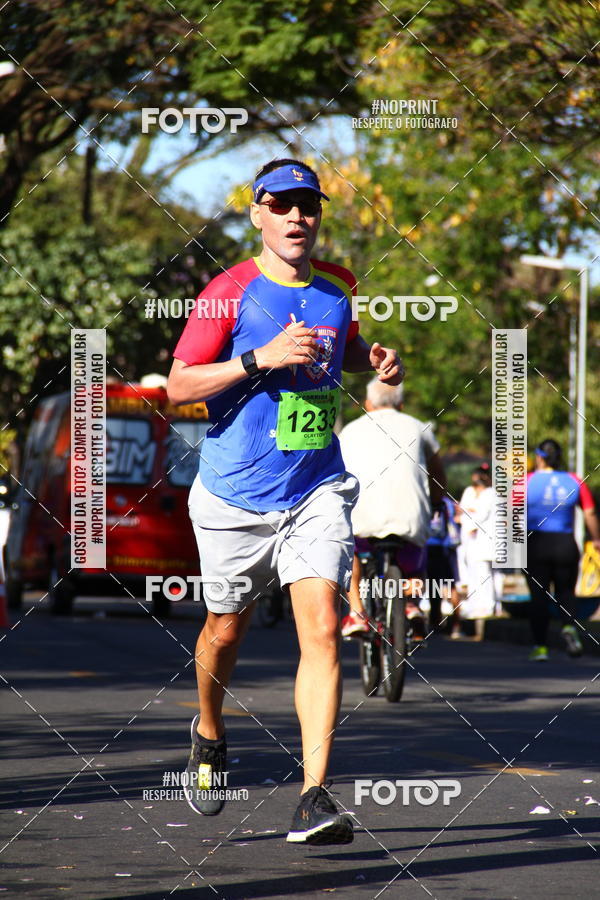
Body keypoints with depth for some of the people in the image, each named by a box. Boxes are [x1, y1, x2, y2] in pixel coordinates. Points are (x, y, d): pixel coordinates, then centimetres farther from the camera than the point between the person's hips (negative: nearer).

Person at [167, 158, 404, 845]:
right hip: (236, 497, -2)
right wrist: (261, 358, -21)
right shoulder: (230, 292, -7)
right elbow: (179, 384, -10)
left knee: (321, 631, -13)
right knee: (226, 631, 13)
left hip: (317, 492, 2)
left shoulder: (338, 287, 7)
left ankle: (313, 799, -16)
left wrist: (377, 362, 4)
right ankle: (209, 735, 45)